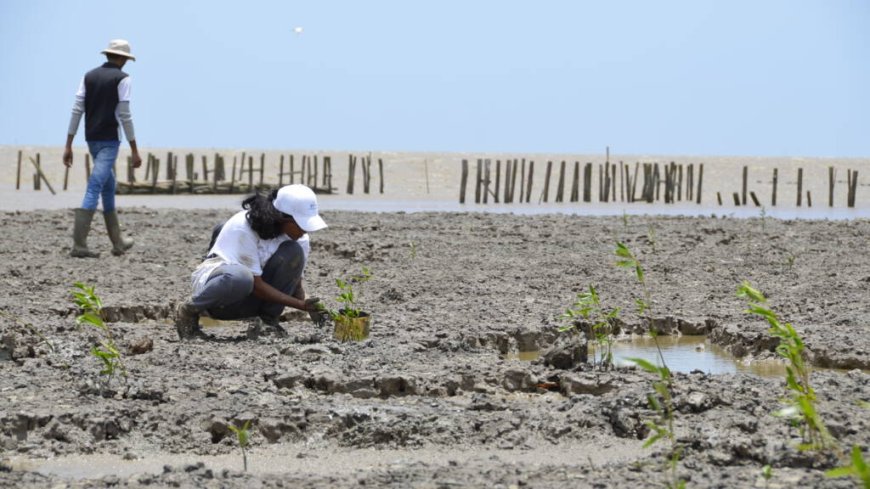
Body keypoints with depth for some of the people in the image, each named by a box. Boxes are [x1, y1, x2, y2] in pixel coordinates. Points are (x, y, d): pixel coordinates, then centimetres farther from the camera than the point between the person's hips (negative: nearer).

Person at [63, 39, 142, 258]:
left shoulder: (89, 76, 10)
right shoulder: (122, 78, -6)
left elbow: (77, 110, 6)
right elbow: (124, 115, -10)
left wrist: (69, 145, 7)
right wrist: (134, 150, -5)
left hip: (91, 139, 7)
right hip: (109, 140, -7)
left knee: (108, 187, 19)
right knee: (94, 189, -11)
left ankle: (118, 242, 26)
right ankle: (79, 244, -18)